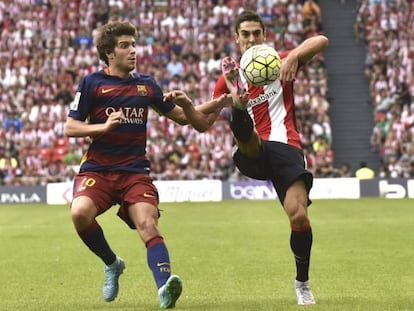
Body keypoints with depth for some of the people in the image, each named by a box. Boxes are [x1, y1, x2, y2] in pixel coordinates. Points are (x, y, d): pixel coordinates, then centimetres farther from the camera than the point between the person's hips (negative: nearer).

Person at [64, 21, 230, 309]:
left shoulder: (146, 84, 13)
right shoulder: (92, 83, 2)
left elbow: (183, 118, 22)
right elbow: (70, 127, -1)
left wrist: (185, 102, -1)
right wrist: (104, 126, -17)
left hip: (135, 171, 2)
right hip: (97, 169, -2)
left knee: (148, 224, -22)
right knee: (80, 212, -28)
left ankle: (165, 288, -37)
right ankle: (112, 263, -2)